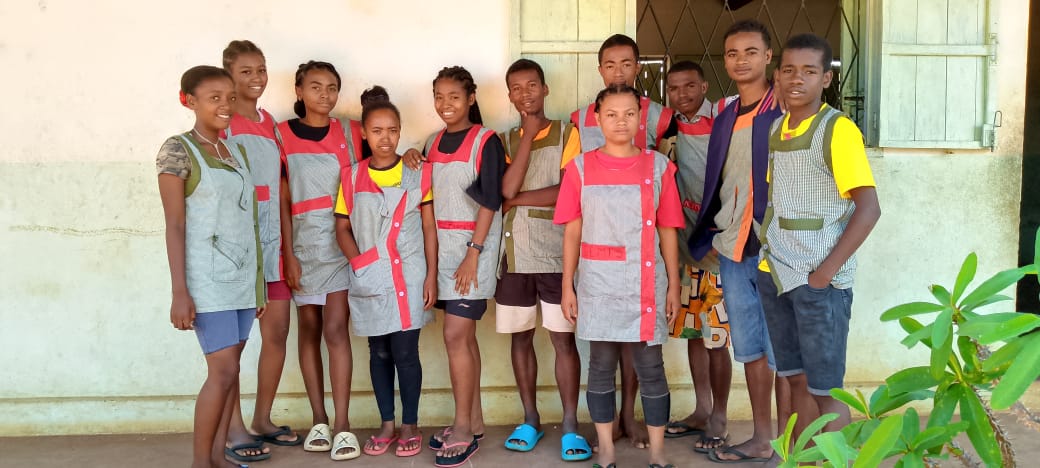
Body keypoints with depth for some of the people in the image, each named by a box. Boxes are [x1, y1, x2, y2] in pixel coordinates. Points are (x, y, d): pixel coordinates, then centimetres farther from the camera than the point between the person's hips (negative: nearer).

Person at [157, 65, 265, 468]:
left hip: (243, 276, 6)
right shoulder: (178, 149, -7)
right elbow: (175, 225, -10)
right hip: (208, 279, -6)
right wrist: (180, 291, -15)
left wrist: (258, 281, 13)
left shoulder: (235, 151, 13)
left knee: (230, 368, 7)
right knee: (223, 371, -8)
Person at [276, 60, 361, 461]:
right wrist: (288, 253, -5)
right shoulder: (282, 135, 2)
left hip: (343, 240, -1)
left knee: (336, 329, -7)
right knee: (310, 329, 7)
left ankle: (342, 425, -4)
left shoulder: (351, 132, 4)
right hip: (302, 241, 1)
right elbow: (282, 199, 0)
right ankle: (319, 421, 16)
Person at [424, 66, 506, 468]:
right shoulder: (433, 143, 12)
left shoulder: (486, 141, -7)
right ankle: (473, 422, 20)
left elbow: (491, 201, -12)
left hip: (473, 247, -6)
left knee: (455, 335, -9)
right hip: (443, 248, 6)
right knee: (464, 336, 11)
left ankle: (462, 430, 1)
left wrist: (473, 252, -17)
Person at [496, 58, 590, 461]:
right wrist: (528, 134, -5)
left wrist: (517, 200, -6)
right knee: (521, 337, 10)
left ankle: (570, 427, 7)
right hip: (515, 255, 3)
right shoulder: (505, 140, 10)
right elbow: (507, 188, -8)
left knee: (563, 338, 0)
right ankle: (530, 420, 22)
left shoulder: (567, 133, 2)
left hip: (557, 254, -3)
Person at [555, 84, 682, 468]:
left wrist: (673, 285, 4)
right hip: (597, 285, 0)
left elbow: (667, 230, 5)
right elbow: (572, 231, 4)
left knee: (650, 369, 5)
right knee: (601, 367, 9)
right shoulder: (580, 167, 2)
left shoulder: (658, 166, 3)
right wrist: (567, 286, 2)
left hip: (645, 284, 0)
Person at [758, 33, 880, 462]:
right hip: (774, 274, 6)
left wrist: (826, 272, -15)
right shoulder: (774, 129, 8)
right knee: (795, 378, 15)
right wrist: (769, 254, 8)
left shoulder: (837, 129, -10)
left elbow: (869, 207, -14)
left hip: (818, 280, -6)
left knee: (825, 387, 3)